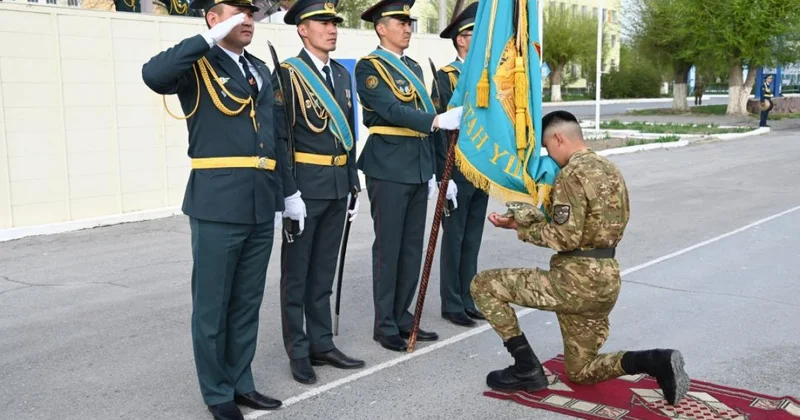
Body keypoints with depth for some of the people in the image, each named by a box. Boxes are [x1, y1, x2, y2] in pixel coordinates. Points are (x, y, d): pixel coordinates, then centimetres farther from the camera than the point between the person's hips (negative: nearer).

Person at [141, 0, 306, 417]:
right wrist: (210, 38, -19)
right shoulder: (197, 65, -2)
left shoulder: (259, 69, 17)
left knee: (248, 302, 14)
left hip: (261, 204, 6)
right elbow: (153, 74, -25)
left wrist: (289, 192, 18)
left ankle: (241, 383, 27)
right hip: (217, 203, -6)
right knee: (212, 303, 5)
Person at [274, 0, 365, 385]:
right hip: (305, 187, -6)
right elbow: (278, 135, -12)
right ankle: (298, 352, 14)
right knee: (296, 273, 5)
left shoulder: (342, 74, 13)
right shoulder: (288, 73, -8)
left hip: (337, 187, 7)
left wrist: (353, 184, 14)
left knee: (324, 272, 14)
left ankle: (322, 344, 24)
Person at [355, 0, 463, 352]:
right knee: (388, 247, 0)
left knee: (413, 246, 11)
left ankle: (402, 317, 22)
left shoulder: (414, 68, 18)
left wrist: (431, 170, 17)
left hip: (418, 170, 8)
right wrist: (439, 120, -32)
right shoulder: (369, 67, -7)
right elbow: (393, 111, -21)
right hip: (389, 170, -7)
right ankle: (385, 325, 10)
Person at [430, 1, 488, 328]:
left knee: (473, 239, 12)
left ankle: (468, 301, 21)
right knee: (454, 238, 2)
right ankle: (452, 305, 11)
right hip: (456, 172, -6)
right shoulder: (444, 77, -8)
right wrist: (446, 175, -16)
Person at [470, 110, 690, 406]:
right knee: (580, 371, 21)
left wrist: (521, 227, -7)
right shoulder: (609, 169, 16)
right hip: (606, 280, 9)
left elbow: (566, 238, -21)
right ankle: (657, 361, 0)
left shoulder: (571, 174, -14)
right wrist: (537, 220, 17)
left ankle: (527, 369, 2)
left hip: (578, 279, -9)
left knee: (483, 285, 0)